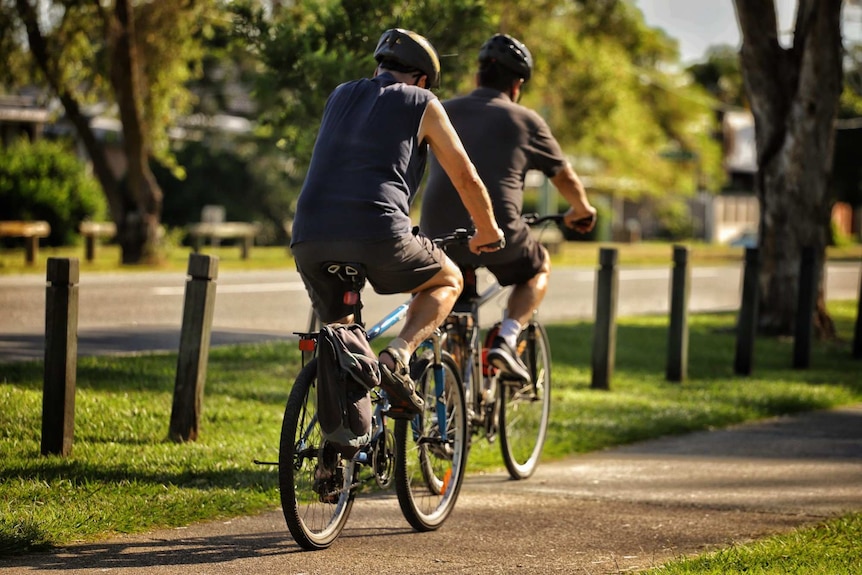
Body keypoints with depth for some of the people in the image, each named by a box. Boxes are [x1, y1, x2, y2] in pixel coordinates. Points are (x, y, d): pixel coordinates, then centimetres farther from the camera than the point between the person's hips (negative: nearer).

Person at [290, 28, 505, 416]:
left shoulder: (339, 97, 27)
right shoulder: (421, 105, 13)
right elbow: (466, 178, 18)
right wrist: (488, 231, 36)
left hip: (309, 238, 5)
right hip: (377, 233, -4)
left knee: (337, 329, 27)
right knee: (448, 281, 22)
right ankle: (396, 359, -1)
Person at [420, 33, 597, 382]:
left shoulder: (444, 113, 16)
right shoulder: (525, 121, 8)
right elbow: (565, 178, 20)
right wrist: (582, 211, 41)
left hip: (438, 233, 3)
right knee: (539, 268, 26)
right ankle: (506, 340, 6)